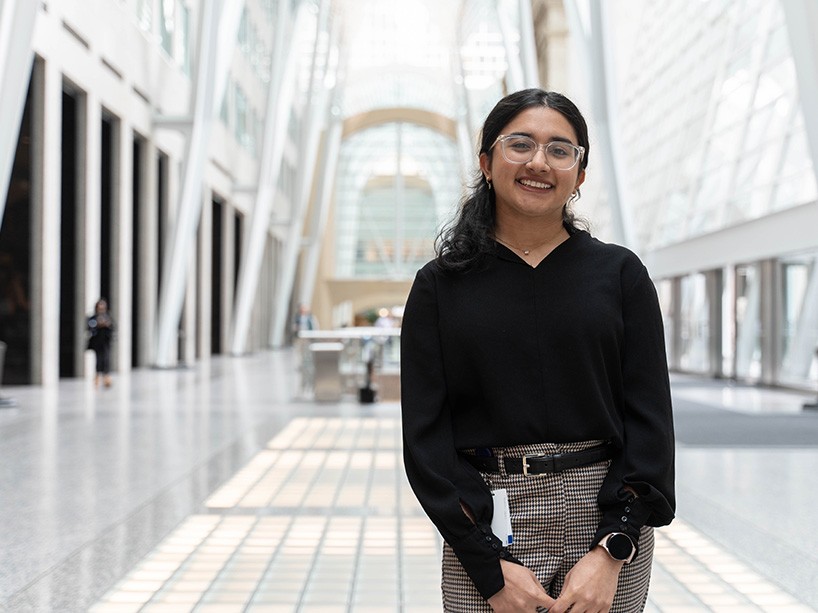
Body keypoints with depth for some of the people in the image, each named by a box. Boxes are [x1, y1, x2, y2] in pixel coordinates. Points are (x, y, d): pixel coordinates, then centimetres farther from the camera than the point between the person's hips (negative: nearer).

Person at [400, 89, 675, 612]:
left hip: (608, 521, 1)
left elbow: (650, 418, -1)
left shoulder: (620, 274, 3)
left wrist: (611, 550, -12)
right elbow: (425, 435, -3)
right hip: (485, 532, 0)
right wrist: (488, 565, -11)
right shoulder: (441, 285, 2)